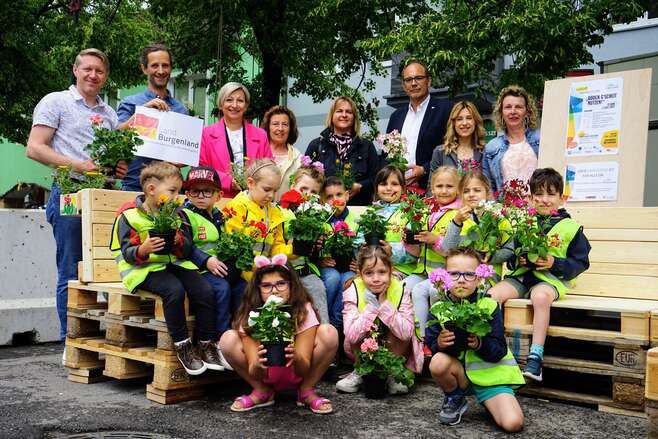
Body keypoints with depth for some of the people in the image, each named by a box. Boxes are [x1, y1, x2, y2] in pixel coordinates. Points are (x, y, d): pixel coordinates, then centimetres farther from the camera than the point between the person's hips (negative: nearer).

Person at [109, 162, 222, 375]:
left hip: (174, 263, 5)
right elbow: (127, 253, -8)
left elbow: (188, 250, 8)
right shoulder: (129, 215, -4)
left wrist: (179, 241, -15)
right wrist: (143, 250, -30)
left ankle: (206, 344, -6)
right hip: (144, 269, -5)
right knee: (175, 290, -33)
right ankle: (182, 346, -19)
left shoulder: (176, 213, 12)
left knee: (205, 290, -19)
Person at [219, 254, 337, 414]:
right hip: (266, 375, 1)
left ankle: (306, 392, -5)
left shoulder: (303, 310, -23)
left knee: (328, 332, -27)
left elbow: (304, 370, -24)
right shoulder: (251, 316, -19)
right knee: (228, 339, -23)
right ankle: (263, 392, -1)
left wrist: (296, 358, -48)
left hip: (297, 374, -1)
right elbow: (254, 375, -22)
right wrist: (257, 366, -46)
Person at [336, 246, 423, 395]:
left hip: (395, 350, 0)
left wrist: (384, 304, -33)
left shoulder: (400, 290, -19)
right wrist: (371, 307, -33)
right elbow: (351, 336, -29)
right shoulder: (353, 291, -20)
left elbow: (407, 333, -29)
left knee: (404, 336, -29)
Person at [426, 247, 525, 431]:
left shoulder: (489, 306, -11)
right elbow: (431, 346, -8)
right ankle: (454, 399, 0)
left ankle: (488, 401, 13)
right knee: (438, 362, -32)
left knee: (513, 423, -22)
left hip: (489, 373, -2)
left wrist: (480, 344, -33)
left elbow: (499, 351, -13)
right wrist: (439, 343, -31)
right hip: (459, 371, 2)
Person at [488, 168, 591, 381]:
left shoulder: (570, 227, 6)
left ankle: (536, 356, -30)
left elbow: (580, 263, 4)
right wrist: (517, 260, -5)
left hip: (550, 279, -3)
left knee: (541, 297, -37)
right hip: (520, 276, 3)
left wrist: (554, 263, -12)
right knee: (492, 294, -24)